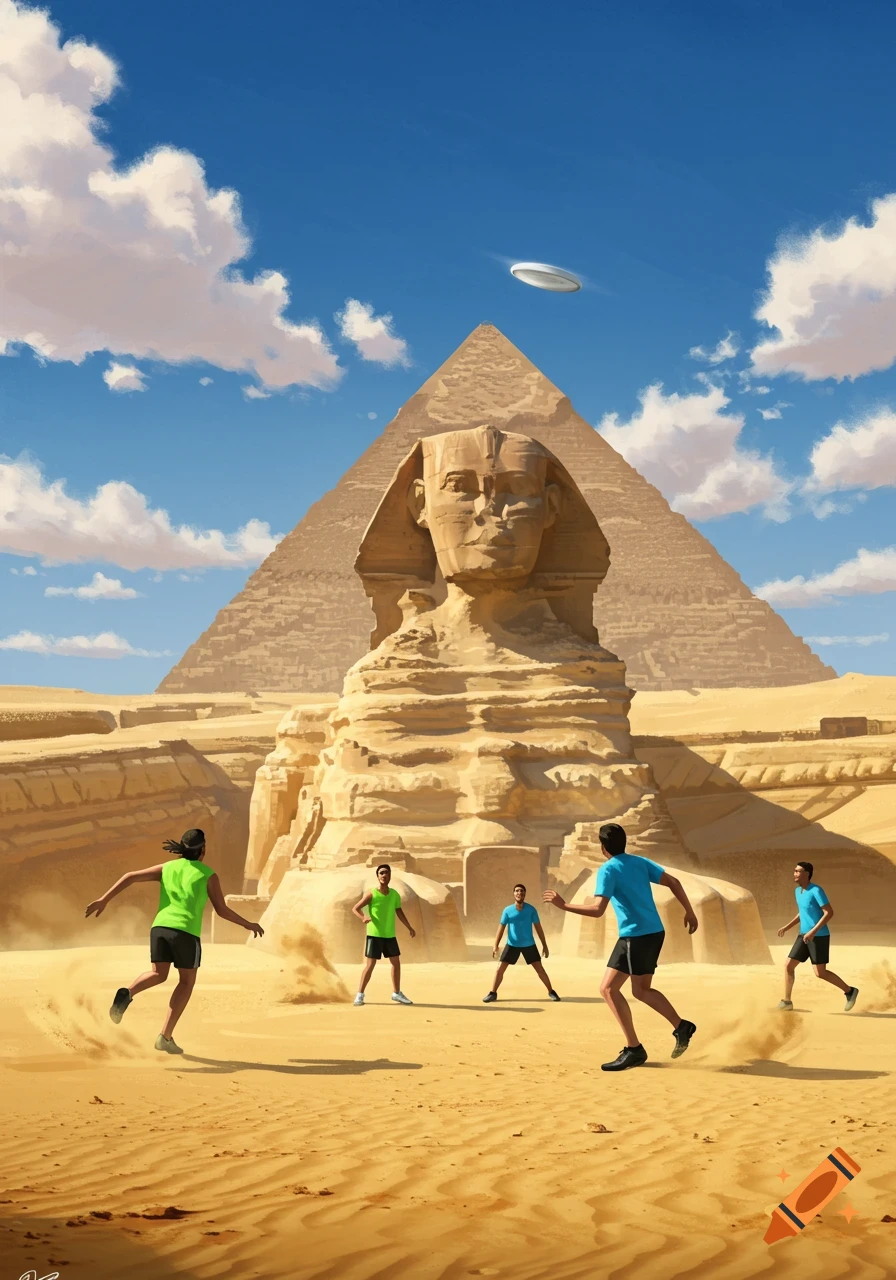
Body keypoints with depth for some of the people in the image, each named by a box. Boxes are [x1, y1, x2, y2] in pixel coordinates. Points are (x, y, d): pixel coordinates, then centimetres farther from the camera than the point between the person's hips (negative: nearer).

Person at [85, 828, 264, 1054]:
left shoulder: (167, 868, 18)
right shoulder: (208, 875, 8)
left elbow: (130, 877, 10)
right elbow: (222, 910, 9)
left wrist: (104, 900, 9)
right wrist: (248, 924, 23)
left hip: (160, 927, 3)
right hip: (185, 932, -3)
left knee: (158, 975, 21)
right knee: (187, 982, 14)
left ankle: (127, 994, -12)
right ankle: (165, 1036, 4)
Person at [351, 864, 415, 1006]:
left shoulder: (395, 894, 3)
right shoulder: (371, 894, -11)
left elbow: (399, 912, 15)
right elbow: (355, 908, -12)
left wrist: (409, 928, 15)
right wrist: (363, 918, -32)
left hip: (390, 935, 5)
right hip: (374, 935, -5)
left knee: (396, 963, 9)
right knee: (369, 965, -6)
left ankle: (397, 993, 22)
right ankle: (360, 994, 4)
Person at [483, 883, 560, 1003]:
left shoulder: (531, 909, -7)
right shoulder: (507, 910, -7)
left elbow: (538, 927, 0)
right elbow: (501, 928, -3)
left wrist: (544, 945, 0)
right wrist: (496, 946, -11)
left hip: (529, 945, 0)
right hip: (512, 945, 0)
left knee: (540, 969, 0)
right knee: (500, 969, -4)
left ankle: (551, 992, 16)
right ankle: (493, 993, 9)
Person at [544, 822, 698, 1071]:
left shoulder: (608, 870, -9)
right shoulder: (640, 862, 12)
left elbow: (598, 909, -19)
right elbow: (673, 882, 10)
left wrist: (563, 905, -12)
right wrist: (689, 912, 18)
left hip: (635, 936, -8)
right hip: (654, 933, 8)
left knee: (608, 989, -5)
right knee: (641, 990, 21)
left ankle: (634, 1050, -8)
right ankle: (681, 1027, 21)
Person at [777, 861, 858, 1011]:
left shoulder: (816, 890, -16)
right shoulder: (797, 891, 11)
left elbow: (829, 913, -20)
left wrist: (813, 931, -25)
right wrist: (786, 927, 14)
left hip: (819, 936, -8)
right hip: (804, 936, 8)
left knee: (820, 973, -8)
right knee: (788, 965, 1)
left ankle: (849, 991, 10)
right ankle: (787, 1001, 9)